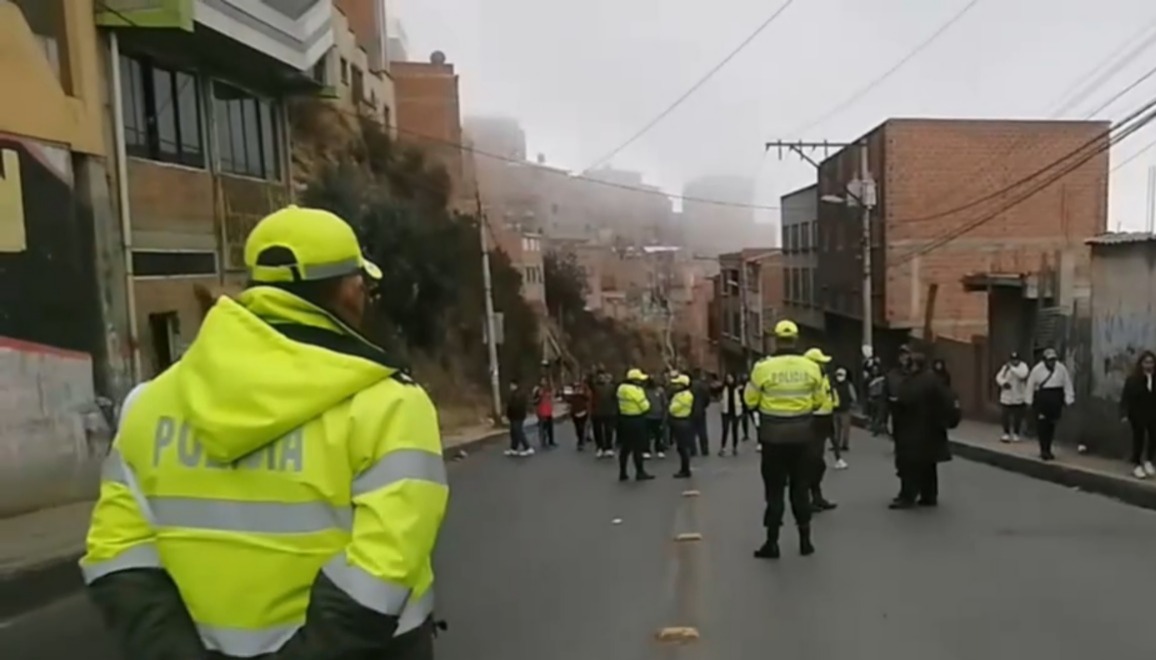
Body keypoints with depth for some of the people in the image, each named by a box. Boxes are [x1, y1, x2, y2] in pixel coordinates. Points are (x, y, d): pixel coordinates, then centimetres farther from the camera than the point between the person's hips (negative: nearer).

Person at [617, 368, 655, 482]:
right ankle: (640, 472, 7)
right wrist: (647, 402, 4)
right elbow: (644, 406, -14)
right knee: (638, 447, 1)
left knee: (625, 447, 12)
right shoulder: (636, 390, -19)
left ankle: (622, 473, 16)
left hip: (624, 419, 8)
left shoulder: (621, 388, 7)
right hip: (636, 420, -8)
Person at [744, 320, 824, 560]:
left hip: (774, 437, -2)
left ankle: (772, 543, 10)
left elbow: (750, 400, -5)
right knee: (801, 488, 14)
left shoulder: (763, 368, -12)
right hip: (802, 435, 2)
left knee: (774, 490, 6)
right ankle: (805, 540, 20)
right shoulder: (811, 367, -4)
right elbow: (818, 401, 5)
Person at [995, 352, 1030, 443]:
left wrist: (1011, 368, -30)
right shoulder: (1006, 366, 8)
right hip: (1006, 397, 3)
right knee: (1004, 416, 2)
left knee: (1017, 417, 0)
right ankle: (1006, 433, 17)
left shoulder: (1023, 366, -5)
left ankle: (1016, 434, 16)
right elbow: (998, 377, 4)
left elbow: (1023, 375, -26)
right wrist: (1003, 383, -15)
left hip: (1018, 398, -3)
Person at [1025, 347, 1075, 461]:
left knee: (1051, 426, 8)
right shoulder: (1037, 369, -5)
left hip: (1056, 401, 3)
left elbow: (1067, 384, 5)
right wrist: (1029, 402, 1)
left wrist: (1068, 400, 2)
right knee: (1042, 425, -6)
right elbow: (1030, 386, 0)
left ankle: (1047, 450, 19)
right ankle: (1043, 450, -1)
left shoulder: (1061, 368, 1)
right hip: (1041, 399, -3)